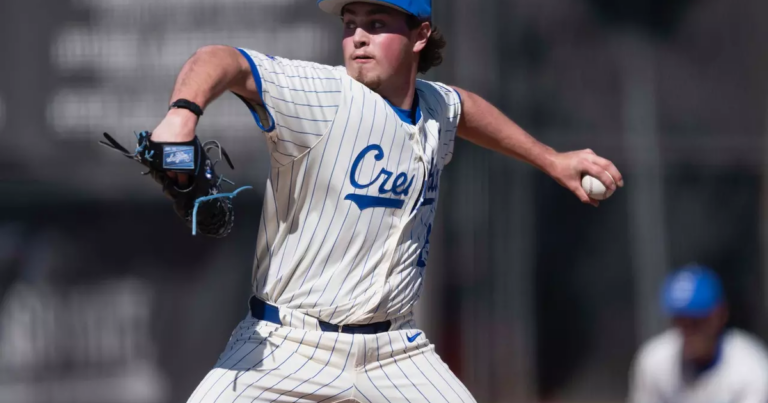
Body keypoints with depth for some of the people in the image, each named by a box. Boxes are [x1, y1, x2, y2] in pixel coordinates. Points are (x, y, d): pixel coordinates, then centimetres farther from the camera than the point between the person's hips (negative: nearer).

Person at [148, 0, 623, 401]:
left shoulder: (436, 109, 7)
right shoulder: (318, 97, -14)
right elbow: (223, 61, -30)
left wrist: (550, 160, 36)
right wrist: (184, 112, -50)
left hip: (396, 356, 5)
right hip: (289, 346, -5)